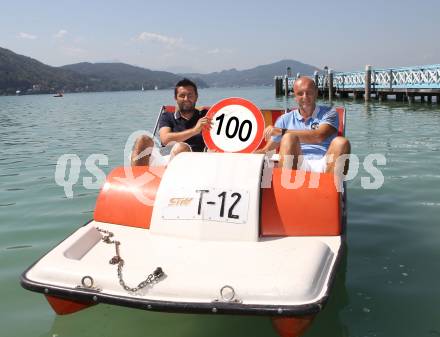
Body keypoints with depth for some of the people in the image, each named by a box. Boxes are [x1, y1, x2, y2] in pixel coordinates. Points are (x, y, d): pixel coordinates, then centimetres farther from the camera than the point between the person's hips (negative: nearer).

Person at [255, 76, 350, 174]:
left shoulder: (328, 113, 13)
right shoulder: (285, 119, 19)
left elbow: (319, 137, -9)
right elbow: (266, 150, 20)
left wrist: (282, 131, -9)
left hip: (325, 166, 0)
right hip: (298, 167, 1)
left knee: (341, 142, -27)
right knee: (289, 137, -25)